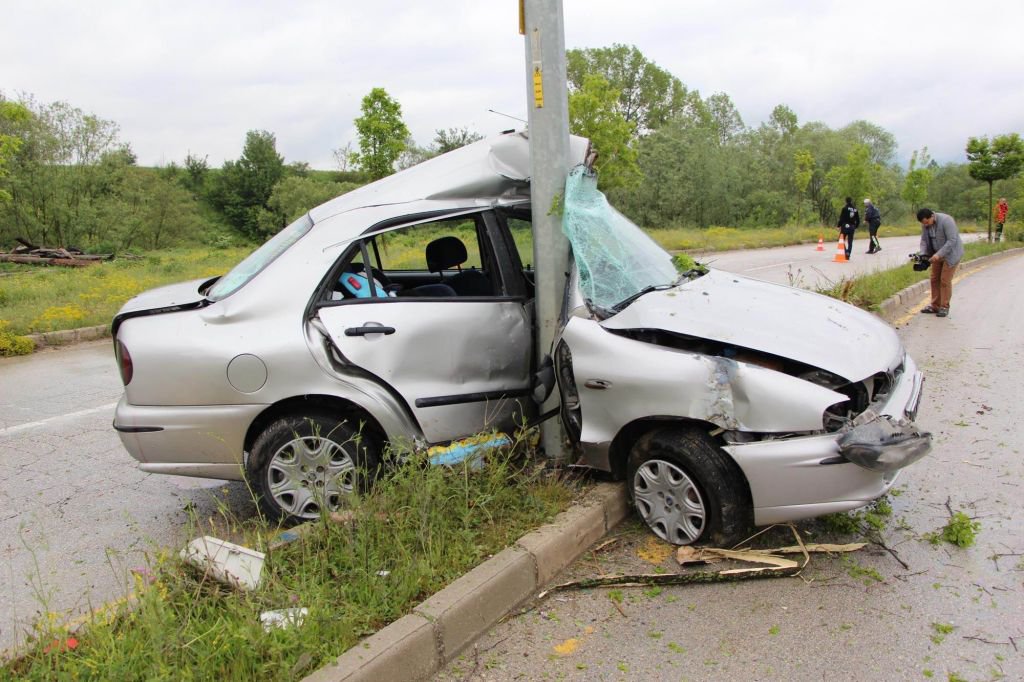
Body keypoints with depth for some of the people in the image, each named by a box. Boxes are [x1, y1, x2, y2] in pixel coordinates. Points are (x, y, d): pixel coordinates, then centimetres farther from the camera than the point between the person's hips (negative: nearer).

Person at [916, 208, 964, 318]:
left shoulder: (946, 221, -25)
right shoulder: (925, 224, -5)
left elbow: (952, 241, -27)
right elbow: (924, 240, 3)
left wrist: (939, 254, -32)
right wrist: (922, 254, -14)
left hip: (951, 253, -7)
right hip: (937, 254, 7)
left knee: (945, 280, -6)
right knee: (935, 279, 7)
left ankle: (944, 307, 2)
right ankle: (935, 306, 15)